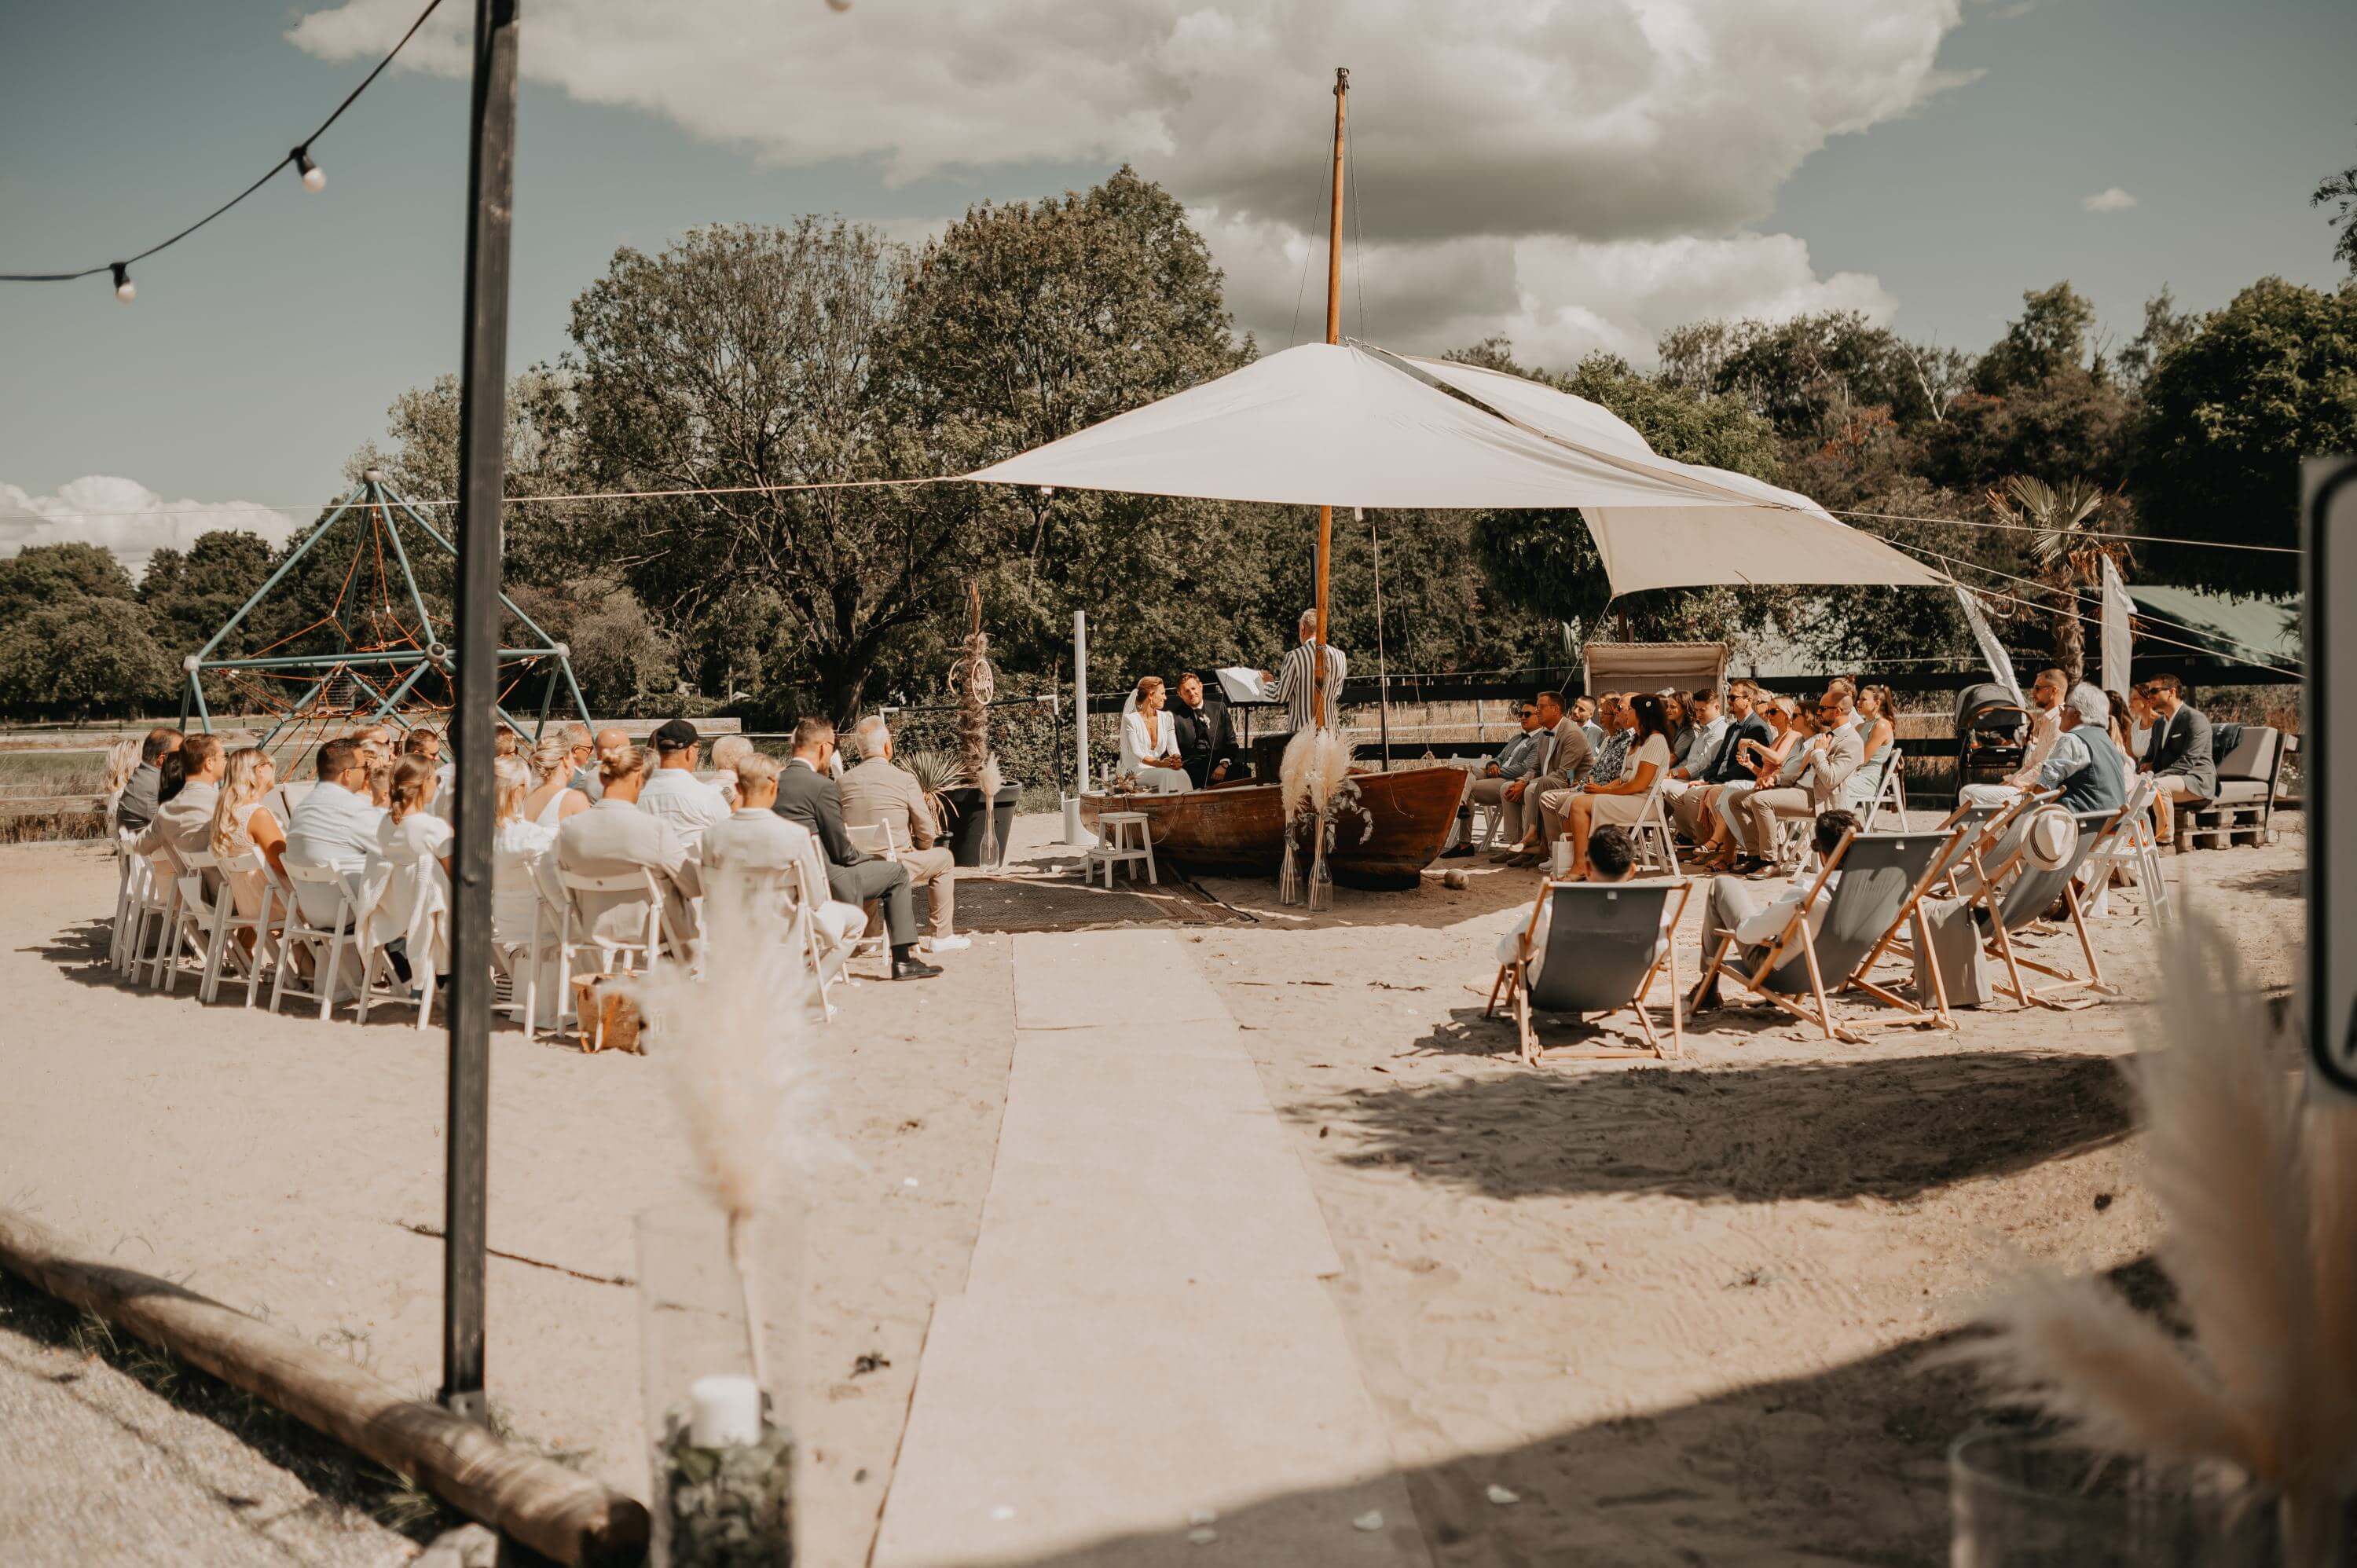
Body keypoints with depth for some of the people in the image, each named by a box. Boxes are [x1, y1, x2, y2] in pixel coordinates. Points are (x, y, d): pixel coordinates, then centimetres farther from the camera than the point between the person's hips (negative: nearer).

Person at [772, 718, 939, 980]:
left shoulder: (776, 782, 6)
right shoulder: (822, 786, -17)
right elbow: (842, 852, -12)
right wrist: (867, 857, 8)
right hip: (822, 882, -8)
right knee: (897, 874, 10)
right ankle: (904, 960, 12)